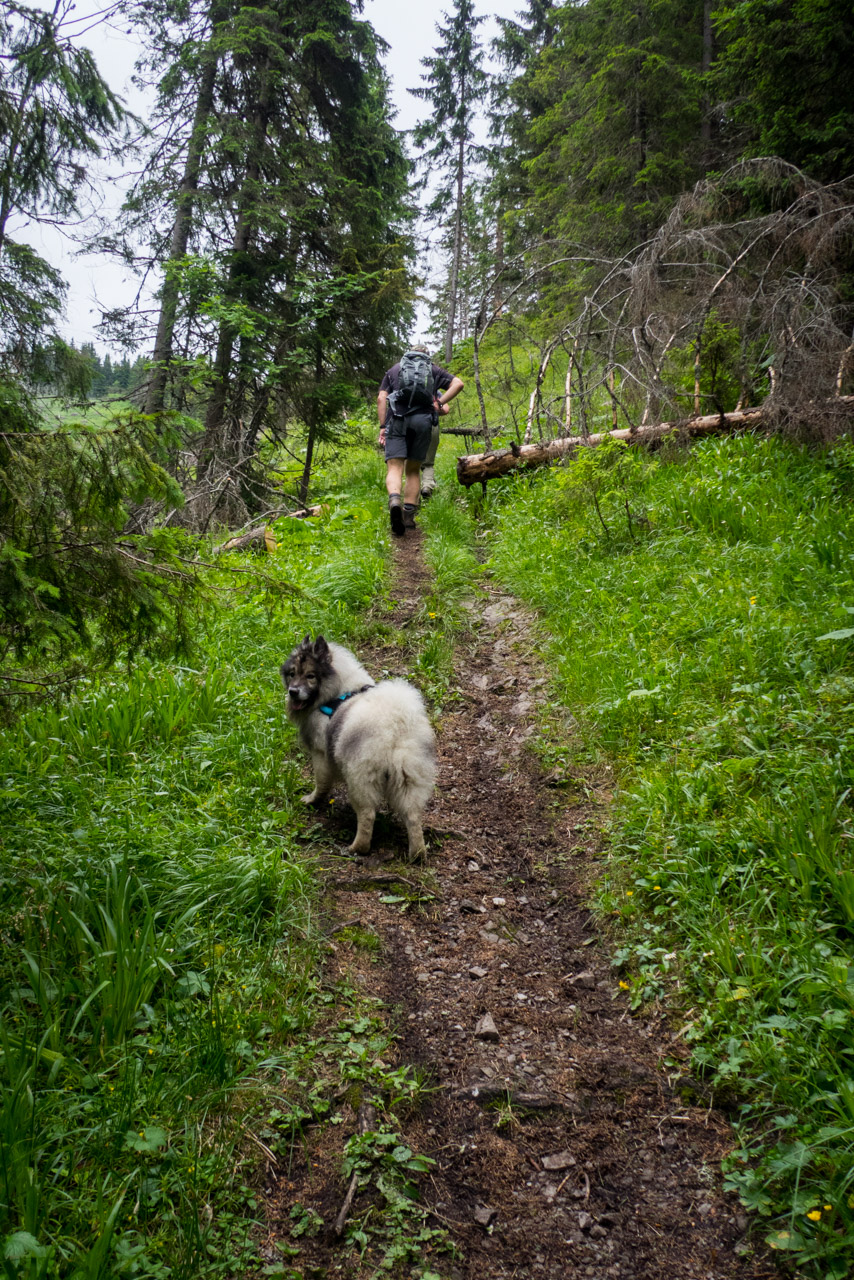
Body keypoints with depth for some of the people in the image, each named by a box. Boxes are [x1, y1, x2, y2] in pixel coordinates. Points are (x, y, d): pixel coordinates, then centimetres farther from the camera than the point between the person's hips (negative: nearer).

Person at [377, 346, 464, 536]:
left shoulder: (393, 369, 24)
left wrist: (382, 427, 6)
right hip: (423, 420, 1)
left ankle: (395, 500, -39)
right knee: (413, 470, 12)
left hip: (397, 419, -1)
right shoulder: (434, 369, 24)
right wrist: (439, 403, 6)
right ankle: (409, 515, 5)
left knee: (395, 468, -9)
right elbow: (458, 383, 8)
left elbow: (381, 398, 10)